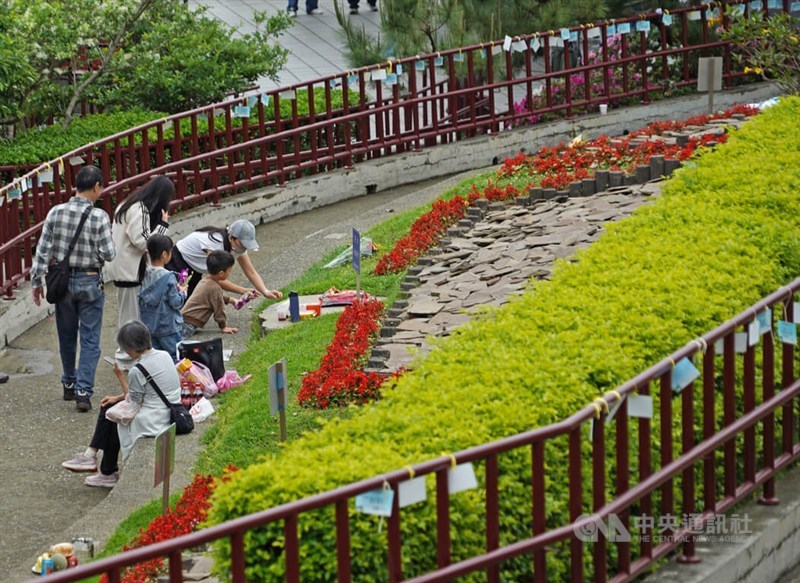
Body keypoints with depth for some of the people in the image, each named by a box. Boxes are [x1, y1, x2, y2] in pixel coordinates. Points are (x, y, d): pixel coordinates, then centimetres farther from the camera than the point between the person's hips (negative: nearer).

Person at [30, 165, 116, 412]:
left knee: (66, 336, 19)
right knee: (90, 340, 2)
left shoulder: (56, 212, -5)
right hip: (89, 283, -4)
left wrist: (36, 281, 6)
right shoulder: (99, 217, -15)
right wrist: (110, 244, 9)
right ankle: (83, 392, -4)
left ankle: (69, 385, 32)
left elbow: (42, 250, -3)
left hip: (62, 281, 4)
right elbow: (108, 254, -13)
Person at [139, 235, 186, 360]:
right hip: (169, 327, -6)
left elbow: (142, 301, 10)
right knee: (176, 358, 2)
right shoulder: (168, 277, -19)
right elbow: (176, 303, -17)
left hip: (150, 326, 6)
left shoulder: (146, 275, 0)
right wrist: (182, 292, 2)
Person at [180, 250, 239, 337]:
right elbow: (219, 309, -3)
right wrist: (224, 327, 8)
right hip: (189, 323, -10)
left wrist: (231, 300, 45)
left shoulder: (206, 280, 17)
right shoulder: (215, 288, -12)